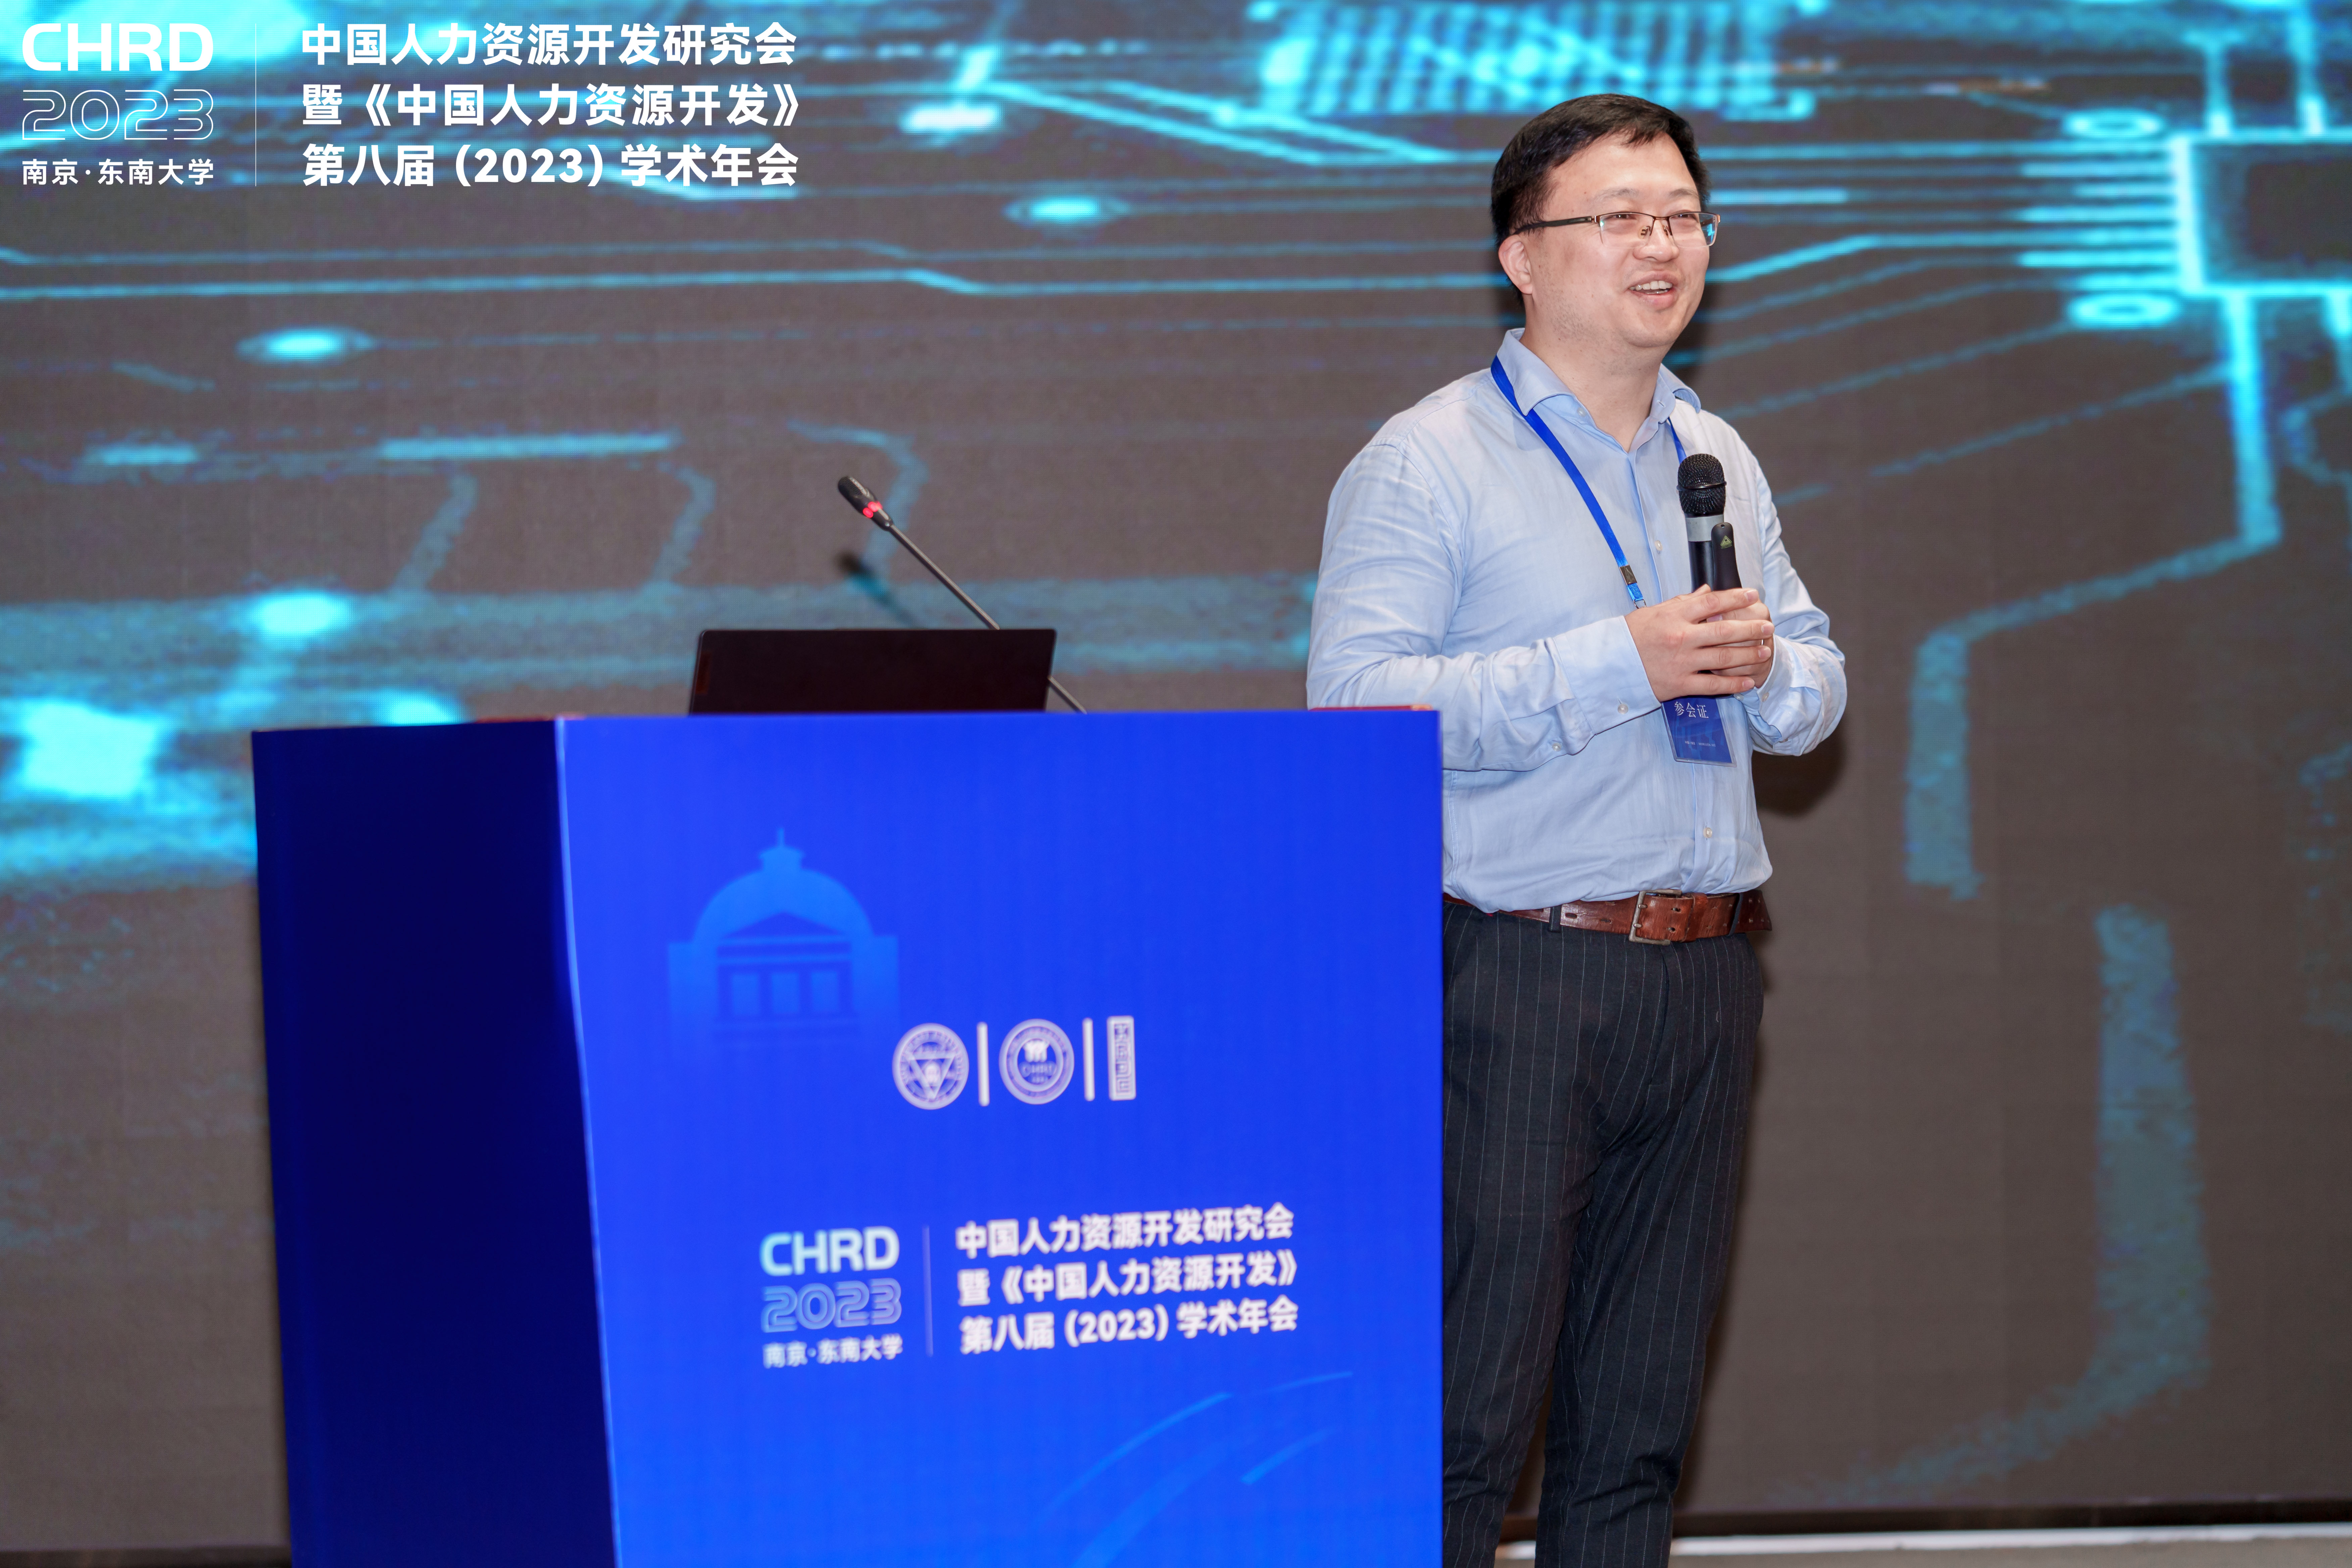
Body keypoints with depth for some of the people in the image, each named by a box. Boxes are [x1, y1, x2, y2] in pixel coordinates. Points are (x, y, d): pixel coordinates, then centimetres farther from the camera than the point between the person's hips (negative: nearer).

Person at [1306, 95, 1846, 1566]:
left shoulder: (1722, 461, 17)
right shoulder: (1429, 461, -4)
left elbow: (1817, 695, 20)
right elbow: (1357, 700, -16)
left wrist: (1761, 666, -4)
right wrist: (1620, 663, -20)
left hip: (1708, 972, 7)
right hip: (1524, 968, -6)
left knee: (1642, 1415, 11)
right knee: (1469, 1403, -8)